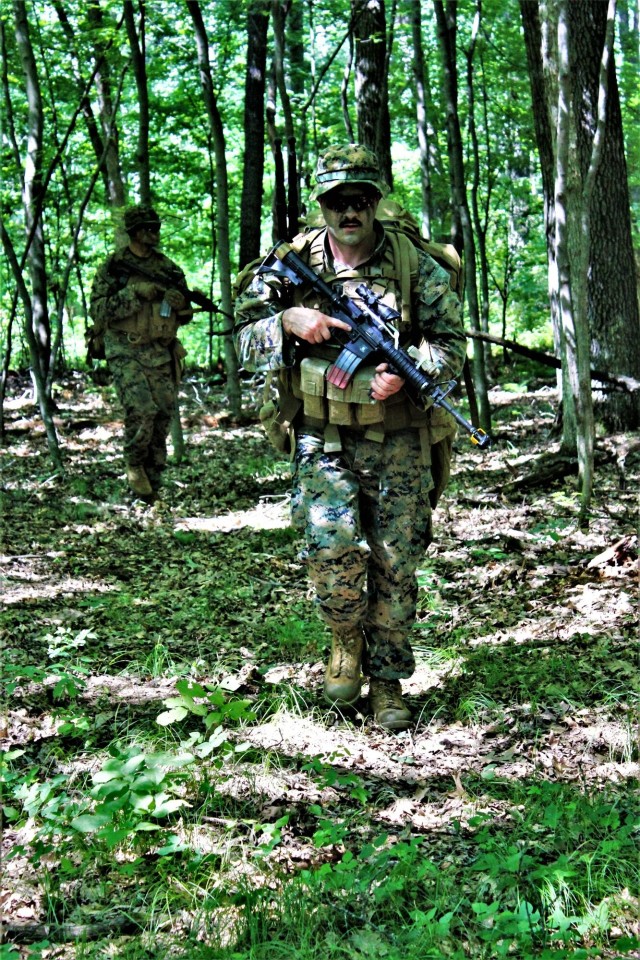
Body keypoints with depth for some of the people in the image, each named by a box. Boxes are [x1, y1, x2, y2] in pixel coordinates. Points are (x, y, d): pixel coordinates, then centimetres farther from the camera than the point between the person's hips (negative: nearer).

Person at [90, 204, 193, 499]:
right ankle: (134, 464, 4)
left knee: (163, 418, 2)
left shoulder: (169, 269, 12)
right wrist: (134, 293, -15)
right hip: (128, 354, -4)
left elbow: (184, 317, 17)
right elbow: (98, 311, -7)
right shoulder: (113, 267, 2)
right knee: (142, 411, -22)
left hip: (163, 354, 4)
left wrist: (180, 303, -6)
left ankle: (151, 485, 14)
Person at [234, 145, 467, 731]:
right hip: (323, 440, 0)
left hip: (397, 444, 1)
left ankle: (388, 681, 21)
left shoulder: (417, 267, 1)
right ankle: (346, 638, 12)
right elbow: (244, 345, 5)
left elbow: (453, 344, 2)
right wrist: (288, 321, -15)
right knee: (333, 545, -19)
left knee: (396, 564, 4)